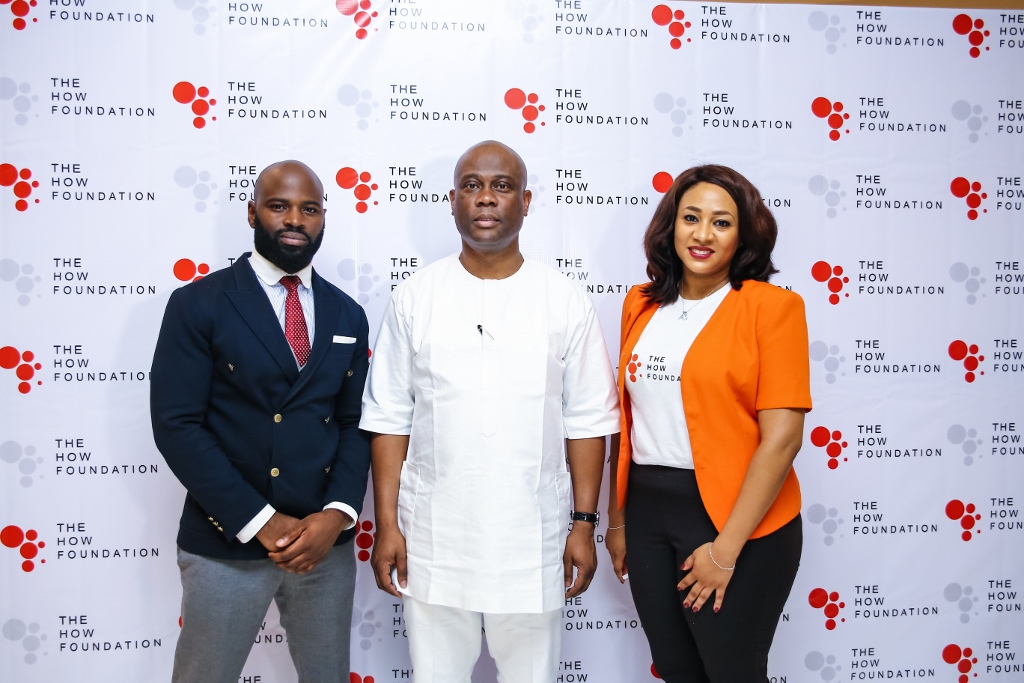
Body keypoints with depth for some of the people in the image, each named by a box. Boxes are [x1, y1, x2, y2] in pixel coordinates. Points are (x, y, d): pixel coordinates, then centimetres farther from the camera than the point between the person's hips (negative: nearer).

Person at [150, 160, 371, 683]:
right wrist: (261, 523, -15)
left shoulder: (346, 315, 8)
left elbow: (355, 423, 7)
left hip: (326, 542, 4)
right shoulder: (198, 305, -5)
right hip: (226, 543, -3)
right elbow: (176, 426, -11)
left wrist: (336, 514, -9)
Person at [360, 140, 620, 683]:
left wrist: (584, 524, -2)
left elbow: (588, 422, 2)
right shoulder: (414, 298, 1)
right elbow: (387, 419, 1)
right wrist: (387, 524, -2)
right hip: (432, 539, 1)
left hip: (532, 539, 0)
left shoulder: (566, 302, 0)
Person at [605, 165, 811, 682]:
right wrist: (616, 519, 13)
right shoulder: (642, 305, 7)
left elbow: (782, 437, -14)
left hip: (737, 521, -5)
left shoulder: (771, 306, -9)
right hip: (647, 511, 5)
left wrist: (726, 548, -15)